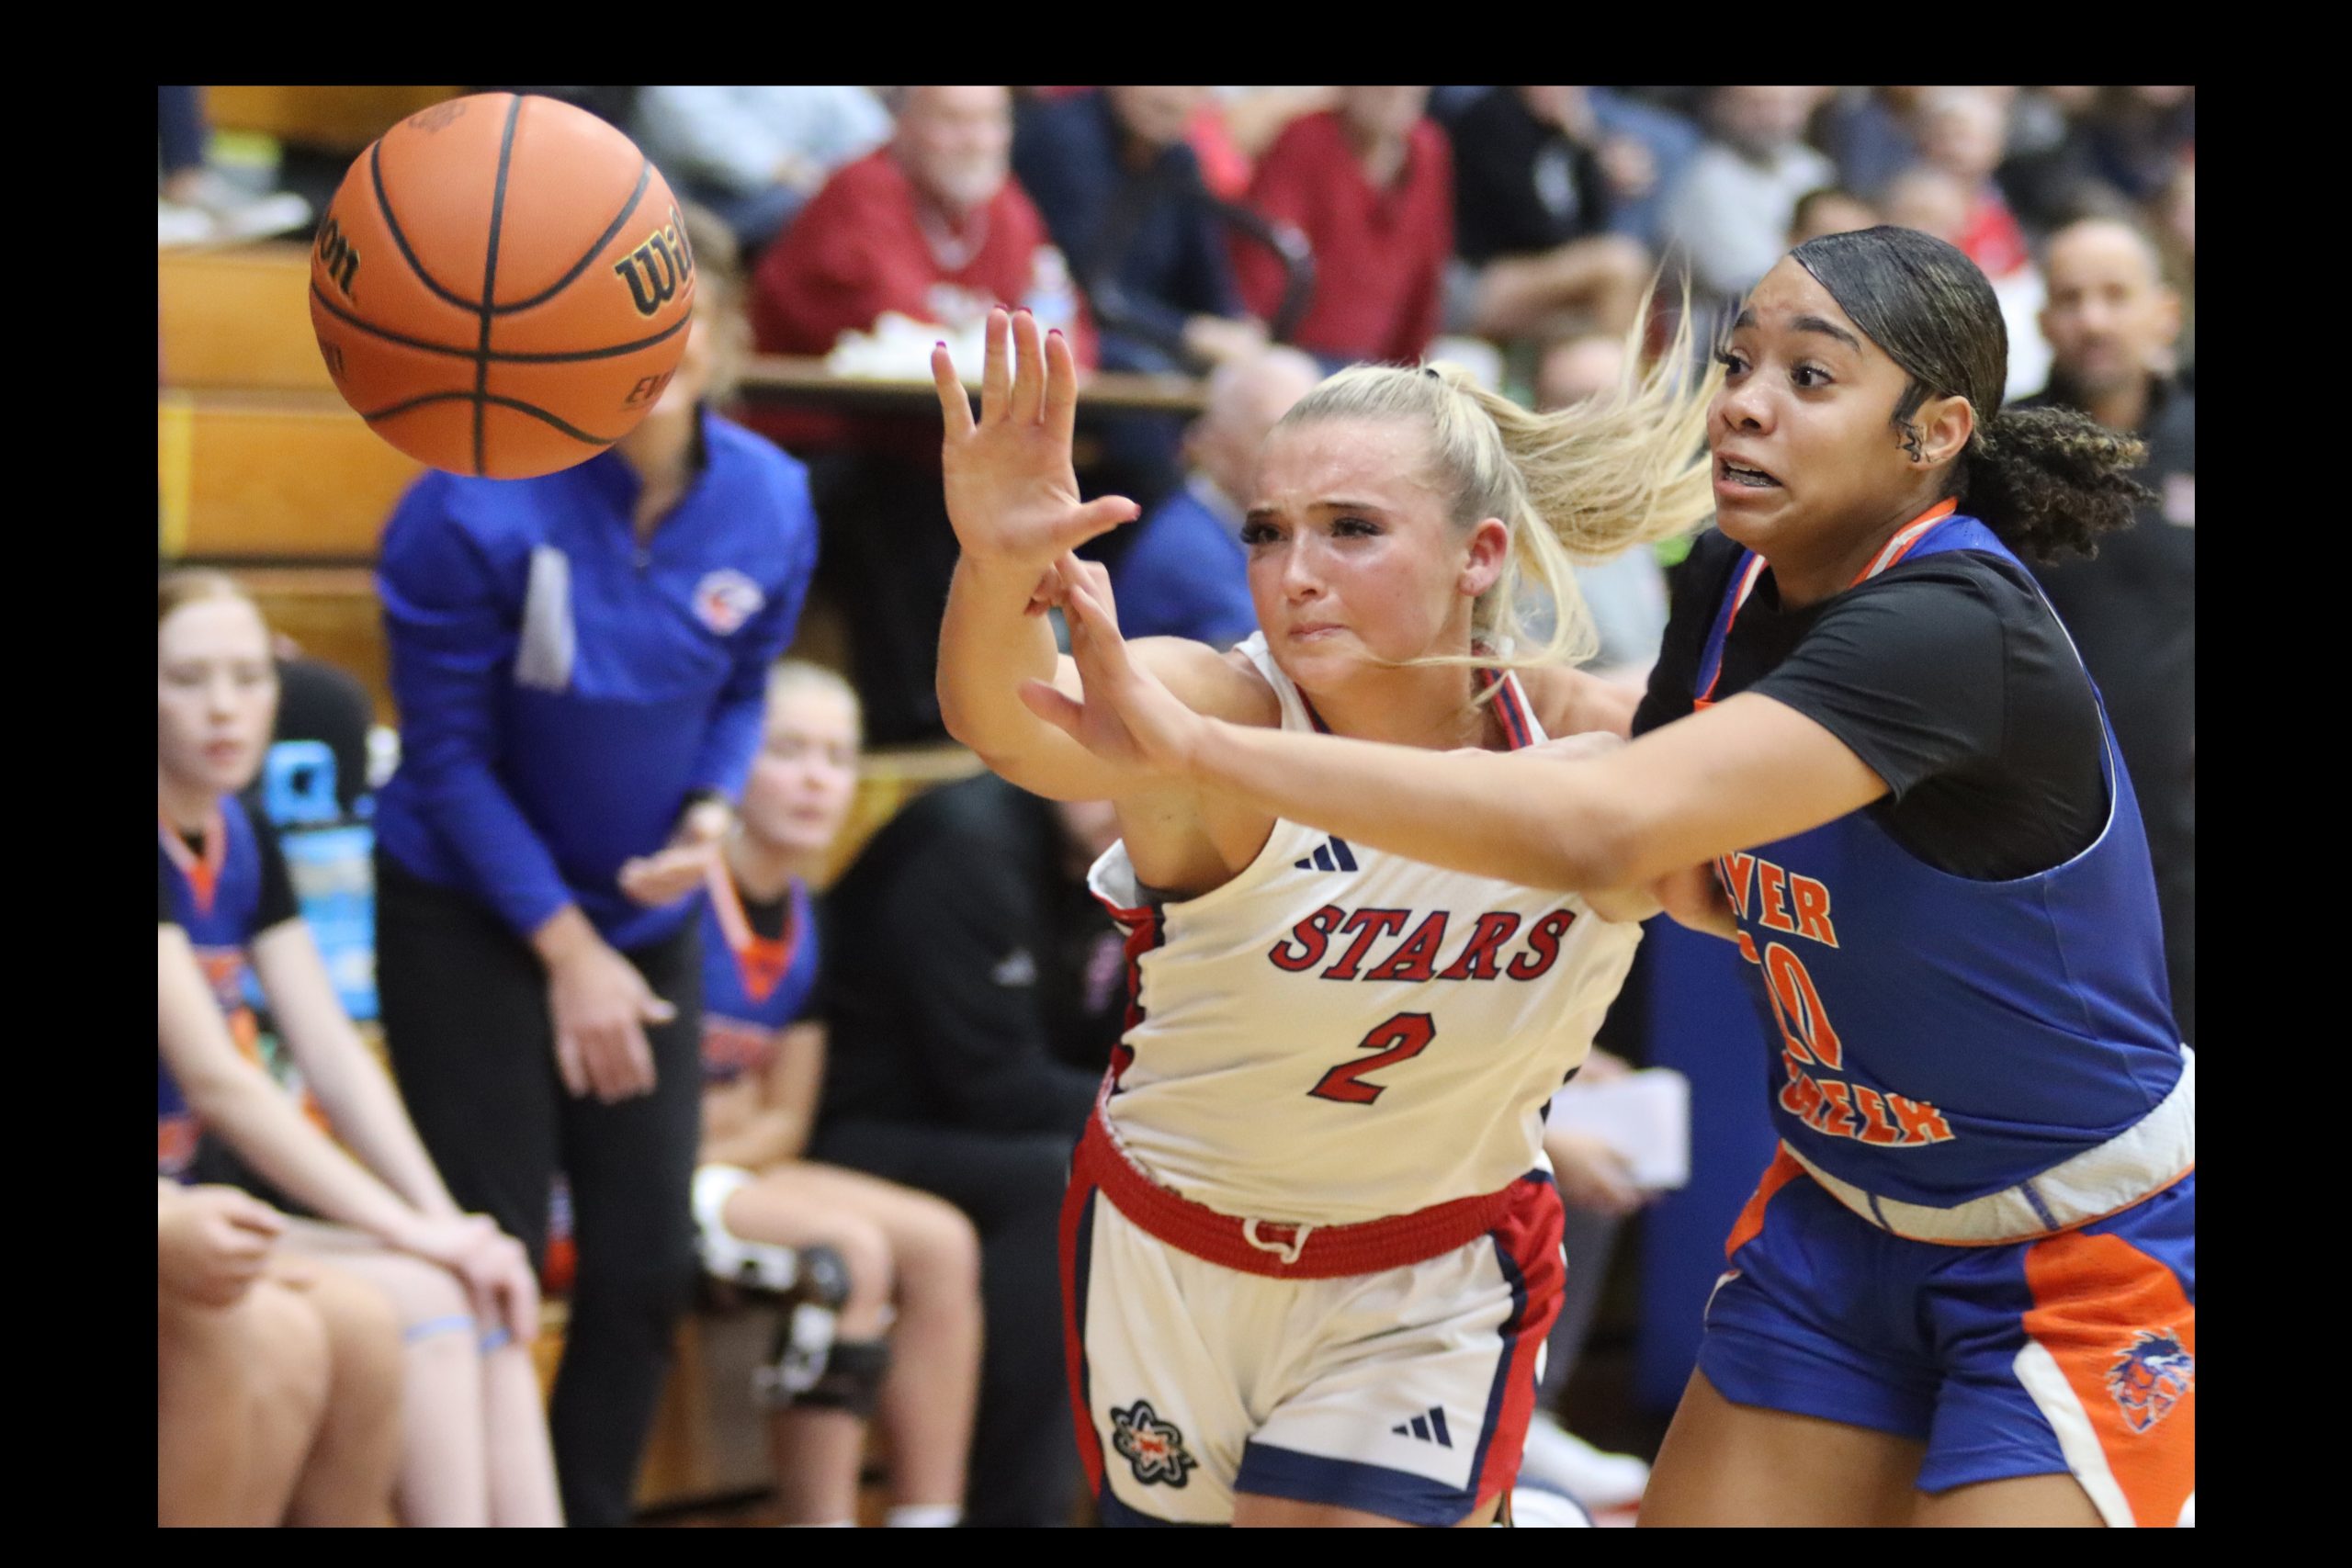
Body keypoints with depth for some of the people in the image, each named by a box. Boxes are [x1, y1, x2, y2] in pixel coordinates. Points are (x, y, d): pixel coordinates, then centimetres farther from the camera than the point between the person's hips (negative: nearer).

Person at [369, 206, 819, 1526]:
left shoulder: (767, 502, -9)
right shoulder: (480, 502, -21)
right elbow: (449, 750, -14)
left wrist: (711, 813, -13)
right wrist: (565, 944, -13)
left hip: (648, 913, 4)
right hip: (473, 913, -4)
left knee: (649, 1266, 5)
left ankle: (595, 1511, 21)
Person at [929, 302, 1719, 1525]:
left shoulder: (1589, 745, -17)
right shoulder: (1208, 715, -26)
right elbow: (1011, 724, -46)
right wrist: (998, 571, -66)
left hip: (1432, 1287, 0)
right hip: (1164, 1262, 0)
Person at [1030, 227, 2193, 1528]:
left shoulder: (1954, 629, -29)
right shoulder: (1730, 582, -3)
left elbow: (1602, 828, -42)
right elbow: (1708, 882, 12)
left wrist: (1190, 742, -43)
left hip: (2090, 1264, -7)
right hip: (1844, 1217, 7)